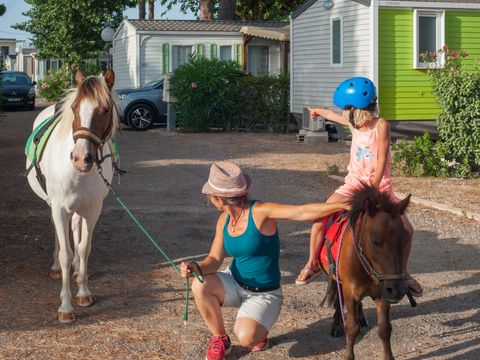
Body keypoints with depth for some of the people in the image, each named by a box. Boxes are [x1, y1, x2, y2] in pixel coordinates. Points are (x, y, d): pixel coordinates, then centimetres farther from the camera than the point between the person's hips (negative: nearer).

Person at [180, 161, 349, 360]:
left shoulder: (259, 212, -23)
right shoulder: (224, 220, -3)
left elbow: (303, 212, -31)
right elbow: (214, 260, -3)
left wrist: (343, 205, -41)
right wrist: (197, 268, -27)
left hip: (264, 295, -6)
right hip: (234, 283, 6)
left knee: (246, 337, -29)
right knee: (200, 286, -23)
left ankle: (260, 330, 10)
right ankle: (220, 340, -1)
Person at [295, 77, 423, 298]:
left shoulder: (381, 125, -14)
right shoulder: (354, 123, 2)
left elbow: (381, 162, -18)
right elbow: (334, 116, 25)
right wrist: (318, 111, 45)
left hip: (380, 186, -4)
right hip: (354, 184, 4)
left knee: (406, 230, -12)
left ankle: (402, 273, 11)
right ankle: (312, 264, 1)